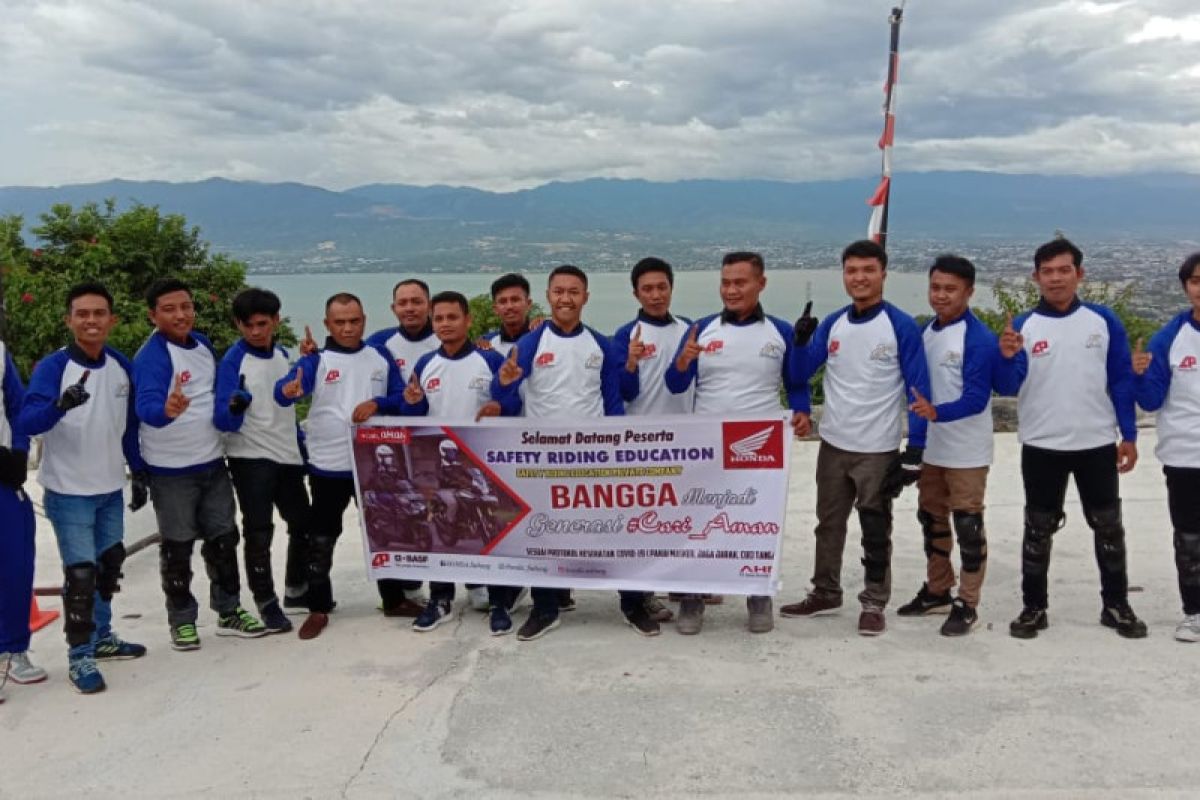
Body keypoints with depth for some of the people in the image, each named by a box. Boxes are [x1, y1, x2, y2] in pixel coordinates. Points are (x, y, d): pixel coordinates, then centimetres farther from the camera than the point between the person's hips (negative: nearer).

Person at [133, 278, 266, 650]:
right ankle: (182, 620, 21)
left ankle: (229, 611, 27)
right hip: (171, 470, -7)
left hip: (213, 463, 7)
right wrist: (167, 410, -55)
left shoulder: (203, 344, 5)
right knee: (178, 547, 6)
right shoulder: (151, 356, -19)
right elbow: (146, 406, -36)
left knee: (223, 538, 14)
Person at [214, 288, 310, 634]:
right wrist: (234, 407, -42)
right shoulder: (233, 360, -12)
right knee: (259, 532, -2)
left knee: (304, 524, 14)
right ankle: (266, 602, 10)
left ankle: (297, 589, 32)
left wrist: (301, 443, 19)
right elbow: (224, 421, -21)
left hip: (288, 457, 6)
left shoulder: (283, 355, 7)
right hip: (250, 459, -6)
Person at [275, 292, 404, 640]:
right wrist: (288, 391, -47)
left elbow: (403, 398, 4)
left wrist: (377, 404, -16)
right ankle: (319, 608, 17)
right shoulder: (316, 360, -5)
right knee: (321, 539, 3)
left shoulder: (381, 356, 4)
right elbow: (286, 388, -23)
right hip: (329, 465, -2)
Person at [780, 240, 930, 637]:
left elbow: (919, 391, -10)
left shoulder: (902, 327, -11)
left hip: (878, 451, -5)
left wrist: (915, 450, -14)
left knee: (875, 531, 6)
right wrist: (801, 342, -14)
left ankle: (874, 603, 19)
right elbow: (801, 374, 6)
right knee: (828, 523, 16)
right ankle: (825, 592, 31)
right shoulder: (832, 324, 4)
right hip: (833, 445, 5)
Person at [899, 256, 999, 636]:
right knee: (931, 519, 17)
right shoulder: (925, 331, 6)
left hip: (966, 452, -7)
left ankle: (967, 604, 13)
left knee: (967, 524, 1)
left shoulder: (979, 338, -17)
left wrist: (937, 412, -38)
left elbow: (976, 398, -23)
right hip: (930, 447, 8)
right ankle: (937, 590, 32)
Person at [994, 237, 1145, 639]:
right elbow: (1007, 388, -10)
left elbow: (1122, 380, 3)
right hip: (1041, 447, -1)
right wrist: (1006, 358, -30)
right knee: (1038, 529, 8)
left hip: (1097, 444, 1)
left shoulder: (1104, 320, -1)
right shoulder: (1023, 326, -4)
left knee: (1108, 527, 12)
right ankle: (1034, 607, 20)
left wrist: (1129, 435, 1)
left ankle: (1117, 605, 27)